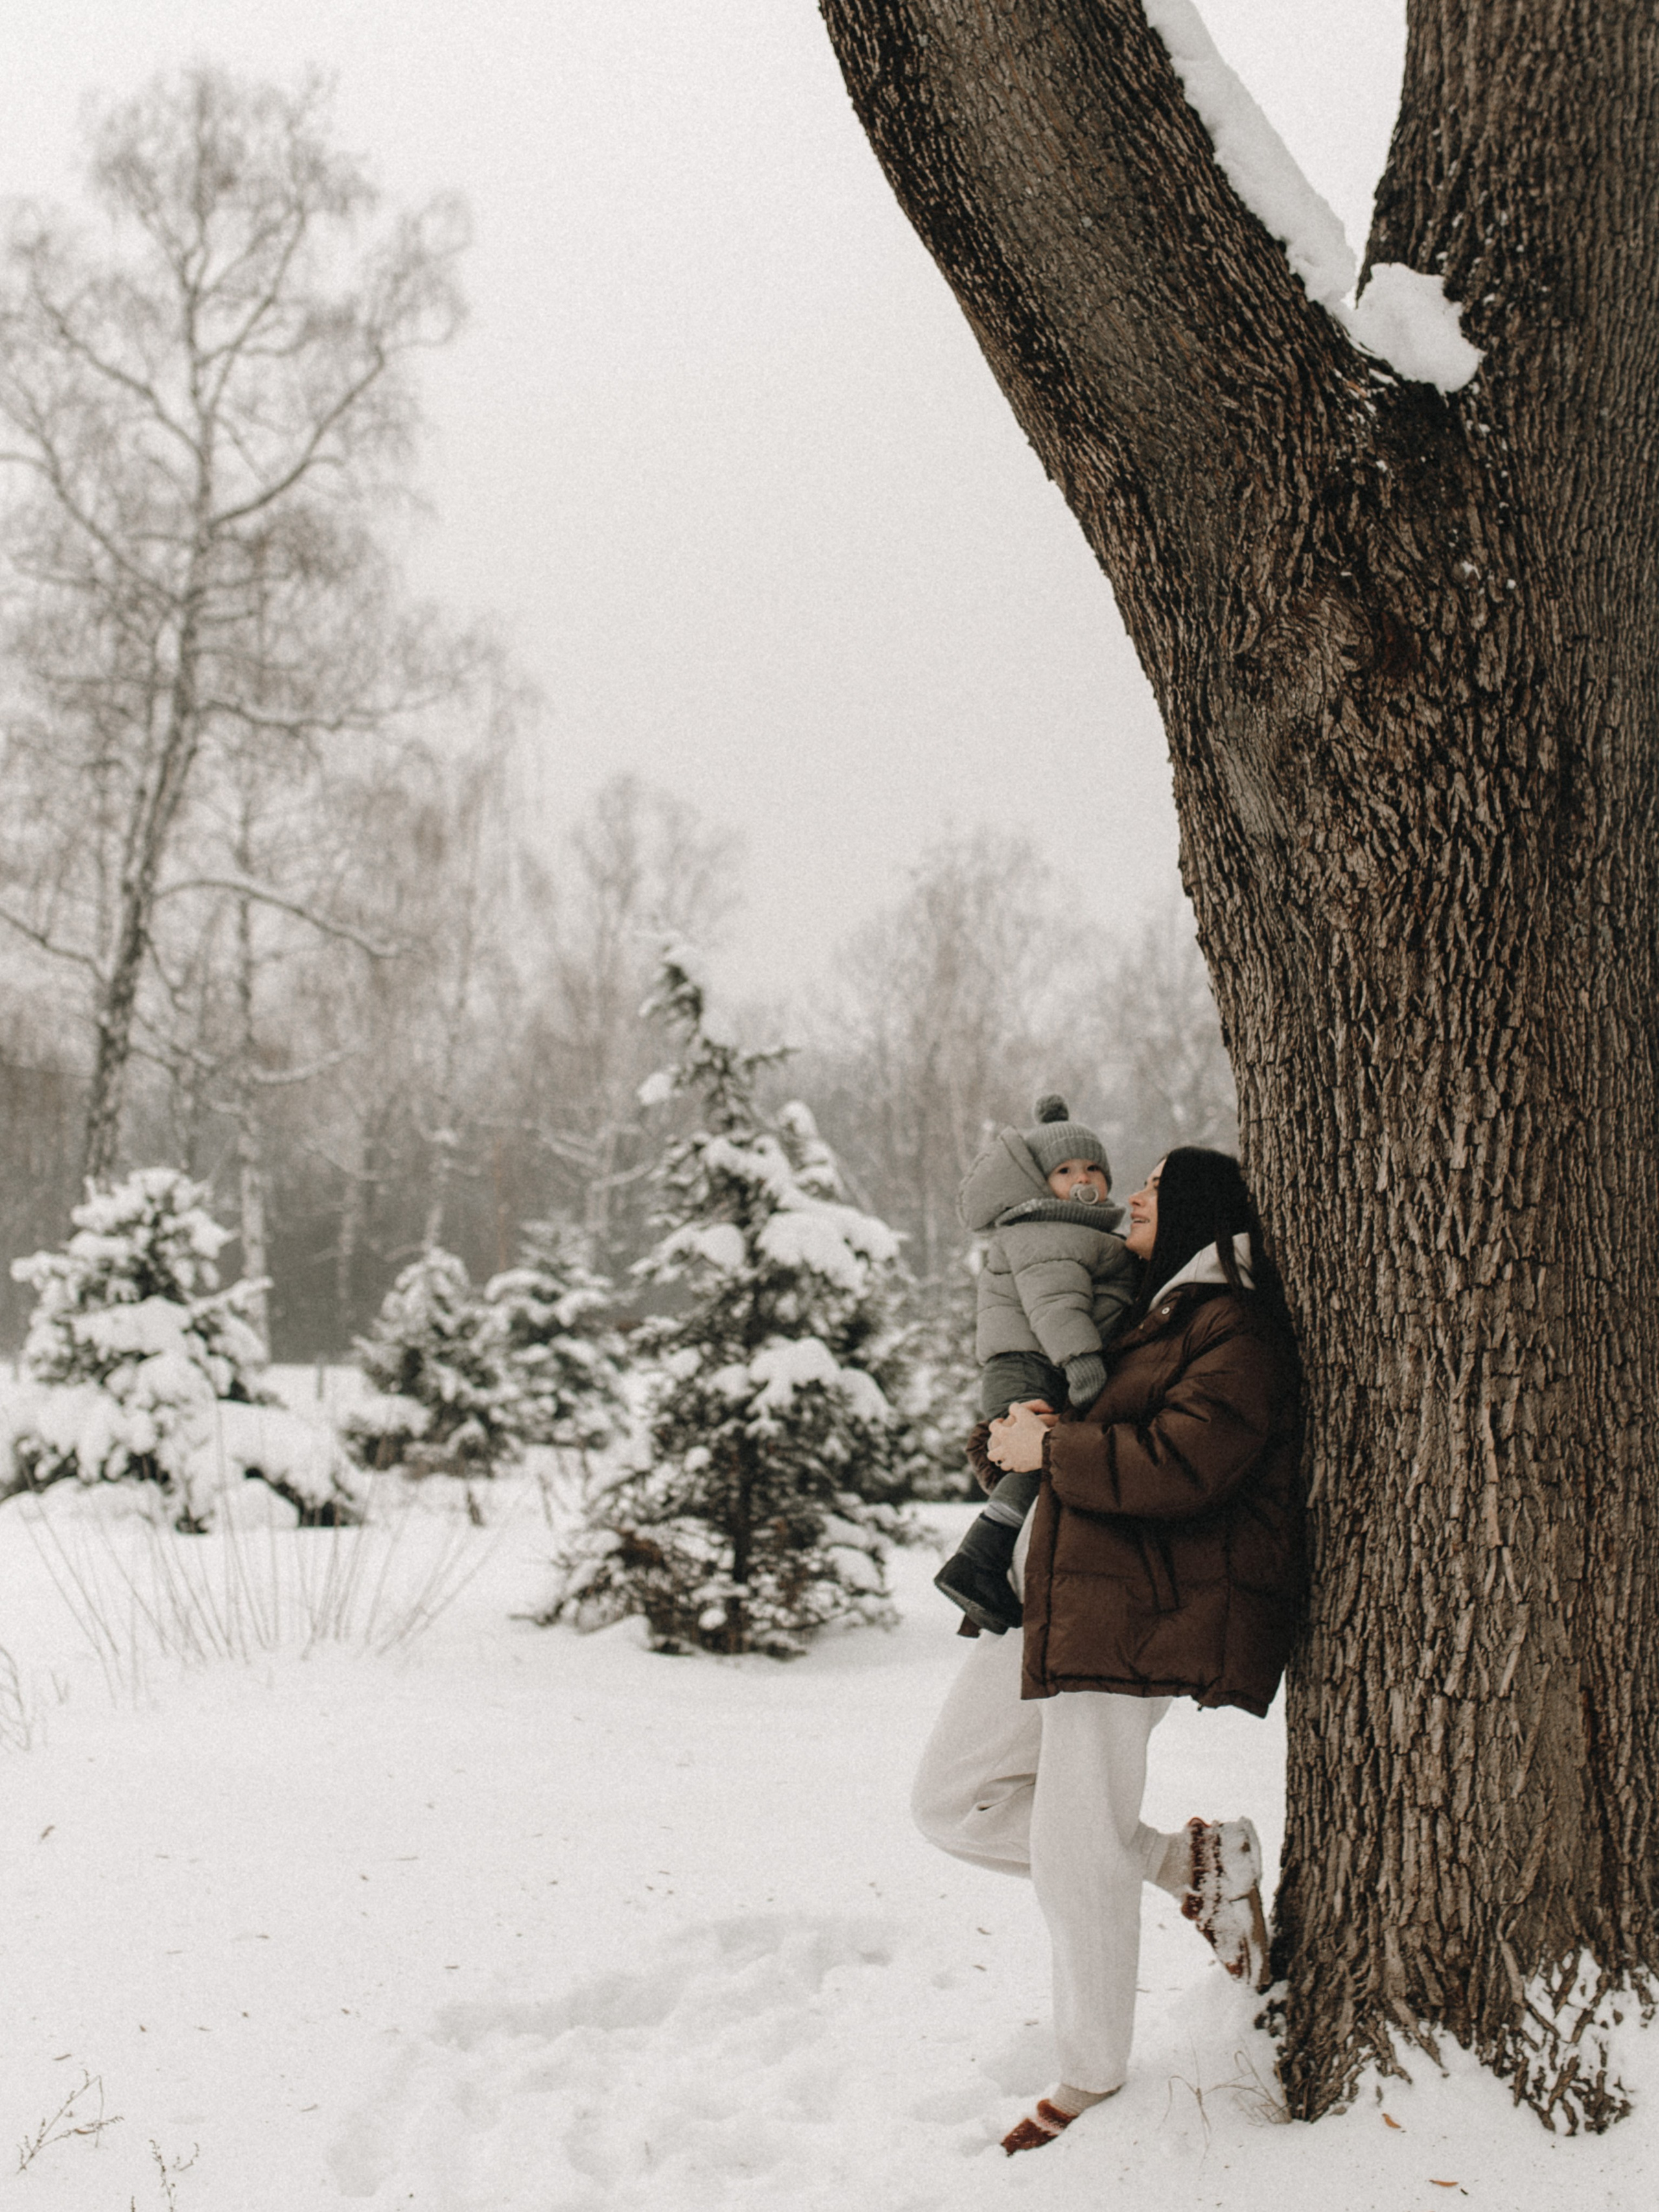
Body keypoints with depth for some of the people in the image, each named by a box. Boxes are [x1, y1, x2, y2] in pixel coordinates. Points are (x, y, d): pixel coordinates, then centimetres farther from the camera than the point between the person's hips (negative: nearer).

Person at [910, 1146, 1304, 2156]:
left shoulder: (1237, 1335, -8)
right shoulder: (1147, 1314, 22)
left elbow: (1178, 1466, -22)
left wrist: (1049, 1450, -12)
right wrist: (1020, 1430, 4)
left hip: (1137, 1610, -10)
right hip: (1052, 1594, 10)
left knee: (1074, 1847, -7)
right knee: (952, 1801, 9)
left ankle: (1095, 2082, 12)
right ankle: (1193, 1863, 15)